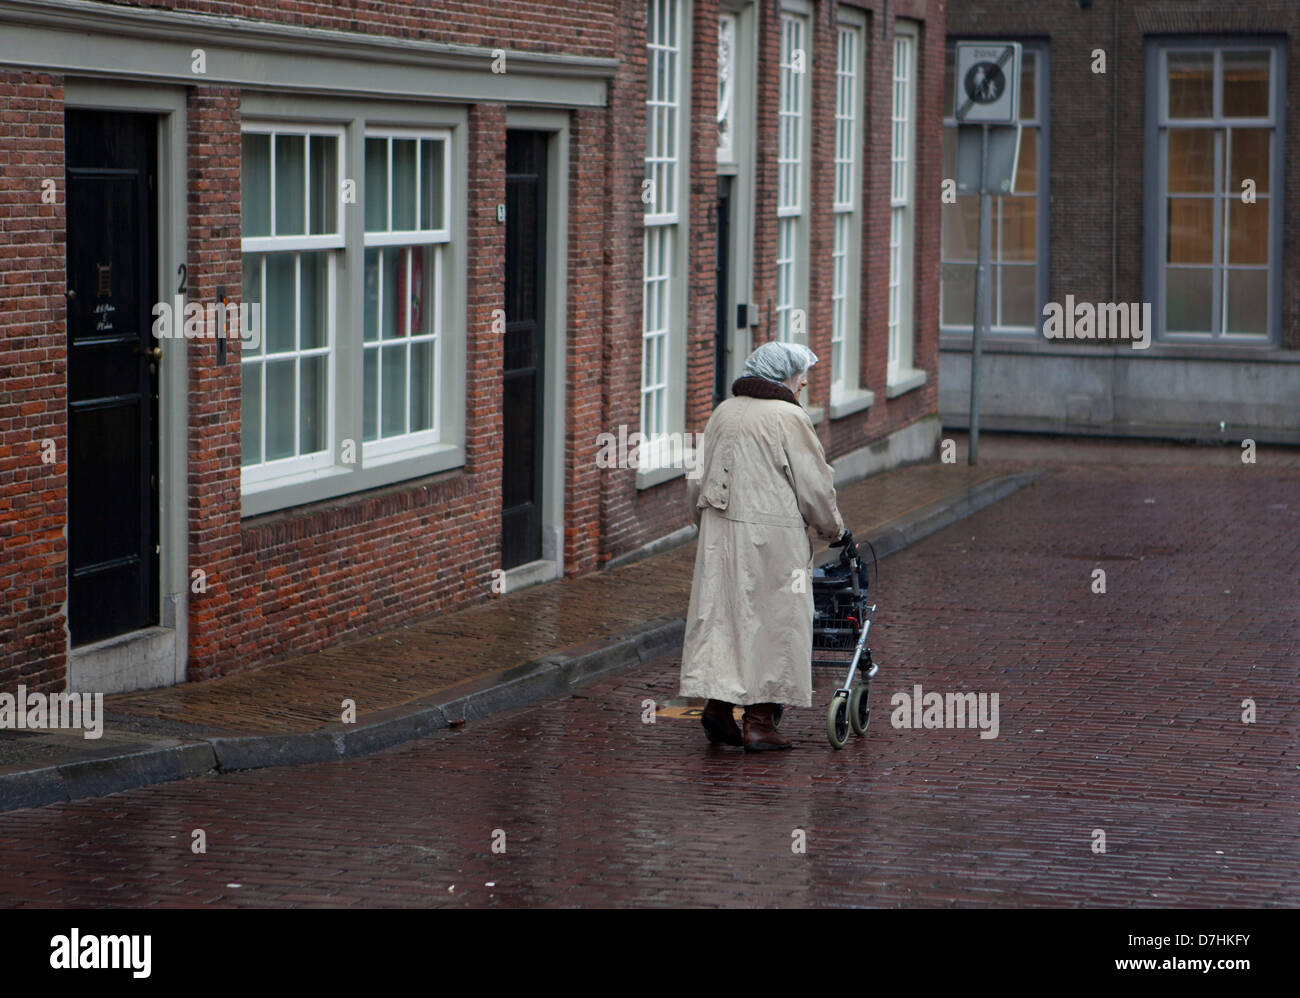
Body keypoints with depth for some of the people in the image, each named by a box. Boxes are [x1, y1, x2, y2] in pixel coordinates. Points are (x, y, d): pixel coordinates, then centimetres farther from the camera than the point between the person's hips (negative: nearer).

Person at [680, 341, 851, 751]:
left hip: (719, 532, 6)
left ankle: (717, 703, 5)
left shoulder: (723, 413, 10)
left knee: (721, 614, 12)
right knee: (771, 620, 1)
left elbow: (699, 480, 15)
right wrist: (835, 530, 8)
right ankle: (759, 721, 2)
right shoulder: (788, 417, -9)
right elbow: (814, 486, -7)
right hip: (772, 535, -6)